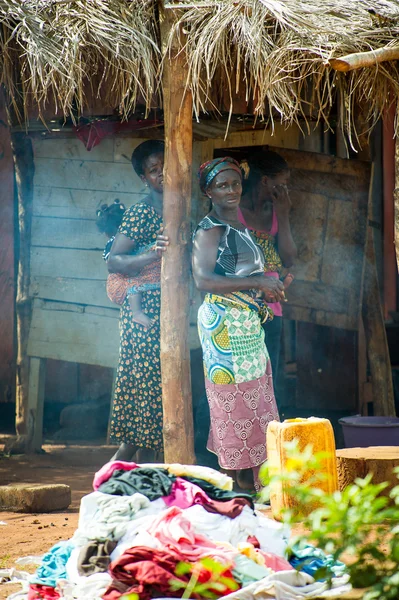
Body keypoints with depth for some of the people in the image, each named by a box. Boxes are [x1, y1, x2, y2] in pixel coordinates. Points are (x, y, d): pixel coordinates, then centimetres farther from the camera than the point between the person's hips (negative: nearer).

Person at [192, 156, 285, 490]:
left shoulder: (240, 227, 16)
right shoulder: (210, 229, -11)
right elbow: (203, 279, -24)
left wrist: (269, 285, 5)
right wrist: (258, 282, -23)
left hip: (249, 323, 9)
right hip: (224, 323, -9)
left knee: (252, 403, 9)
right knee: (233, 401, -7)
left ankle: (249, 484, 13)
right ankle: (235, 484, -2)